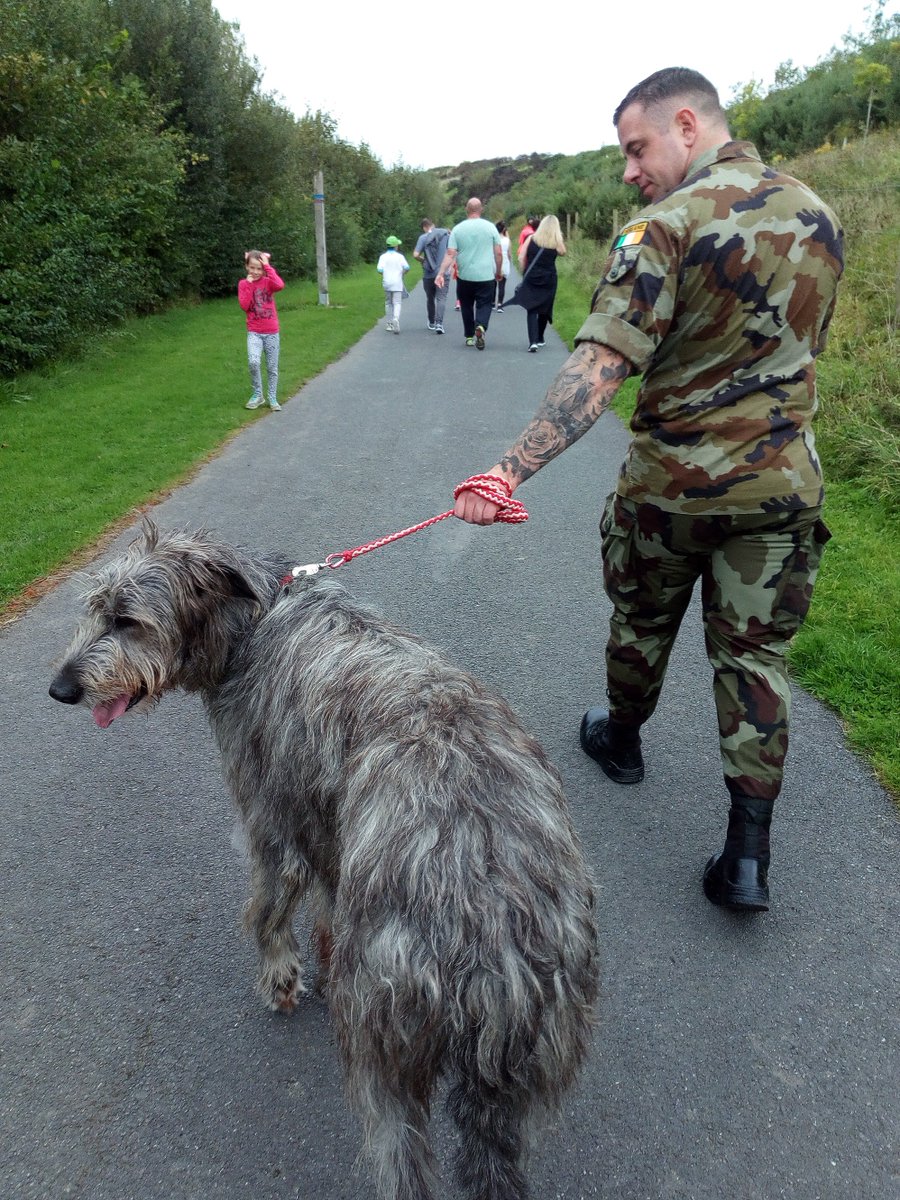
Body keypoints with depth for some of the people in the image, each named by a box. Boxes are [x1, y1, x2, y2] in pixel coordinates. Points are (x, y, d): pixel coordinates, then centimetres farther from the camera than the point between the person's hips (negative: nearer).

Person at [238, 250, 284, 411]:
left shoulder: (268, 282, 0)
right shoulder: (244, 284, 3)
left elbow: (280, 285, -24)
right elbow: (244, 305, -11)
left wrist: (268, 266, -17)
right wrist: (249, 285, -12)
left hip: (272, 332, 1)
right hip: (254, 332, -1)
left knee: (272, 367, 7)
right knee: (253, 362, -22)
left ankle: (272, 398, 21)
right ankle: (257, 395, -4)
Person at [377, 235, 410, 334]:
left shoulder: (383, 256, 0)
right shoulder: (399, 256, -2)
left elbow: (379, 270, -9)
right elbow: (407, 267, -10)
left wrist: (385, 275, 11)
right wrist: (402, 274, 8)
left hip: (387, 283, 2)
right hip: (397, 283, -2)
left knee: (388, 303, 14)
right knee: (397, 303, -4)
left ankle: (389, 324, 17)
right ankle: (396, 319, -31)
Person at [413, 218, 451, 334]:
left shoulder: (423, 238, -3)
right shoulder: (446, 235, 4)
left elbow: (415, 255, -11)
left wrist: (423, 260, 8)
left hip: (428, 273, 0)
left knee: (430, 298, 16)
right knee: (441, 298, -4)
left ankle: (432, 323, 26)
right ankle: (439, 323, -23)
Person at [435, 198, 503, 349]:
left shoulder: (457, 229, 0)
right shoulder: (490, 227, 0)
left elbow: (450, 254, -7)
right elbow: (498, 253, 2)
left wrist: (441, 273, -8)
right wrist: (498, 272, 15)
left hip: (465, 276, 1)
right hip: (486, 276, -1)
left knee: (466, 305, 16)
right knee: (484, 305, 4)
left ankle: (469, 336, 20)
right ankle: (481, 327, -25)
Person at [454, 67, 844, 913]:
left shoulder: (665, 226, -16)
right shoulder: (817, 216, 5)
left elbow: (600, 366, -29)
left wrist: (513, 468, -35)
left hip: (669, 482, -4)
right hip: (781, 483, 5)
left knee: (642, 621, 20)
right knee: (755, 652, 9)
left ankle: (621, 738, 45)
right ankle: (748, 854, 8)